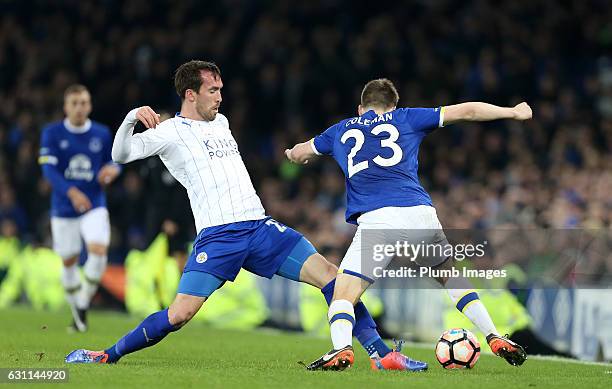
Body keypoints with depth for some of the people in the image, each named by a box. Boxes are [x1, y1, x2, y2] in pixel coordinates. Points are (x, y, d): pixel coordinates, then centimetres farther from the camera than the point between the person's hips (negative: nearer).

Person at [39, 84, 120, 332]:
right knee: (69, 262, 8)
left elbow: (112, 160, 16)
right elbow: (48, 169, -13)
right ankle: (76, 311, 29)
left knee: (99, 250, -22)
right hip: (64, 209, 0)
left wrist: (112, 169, -10)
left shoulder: (101, 133, 3)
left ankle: (83, 304, -5)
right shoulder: (52, 133, -4)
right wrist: (71, 191, -29)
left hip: (95, 207, 0)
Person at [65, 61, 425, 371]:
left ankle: (381, 352, -1)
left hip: (260, 227, 6)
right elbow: (121, 154, -13)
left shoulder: (220, 122, 20)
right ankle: (108, 356, 2)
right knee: (178, 315, -16)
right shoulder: (169, 132, -1)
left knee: (330, 275, -6)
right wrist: (132, 119, -26)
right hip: (217, 237, -6)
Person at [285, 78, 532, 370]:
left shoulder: (341, 130, 25)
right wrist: (514, 112, 37)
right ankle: (494, 338, 19)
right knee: (452, 277, 26)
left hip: (376, 220, -2)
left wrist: (294, 153, 65)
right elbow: (467, 111, 24)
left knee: (344, 294, 1)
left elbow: (298, 154, 41)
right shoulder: (405, 118, 23)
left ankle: (341, 349, -28)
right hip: (422, 214, 2)